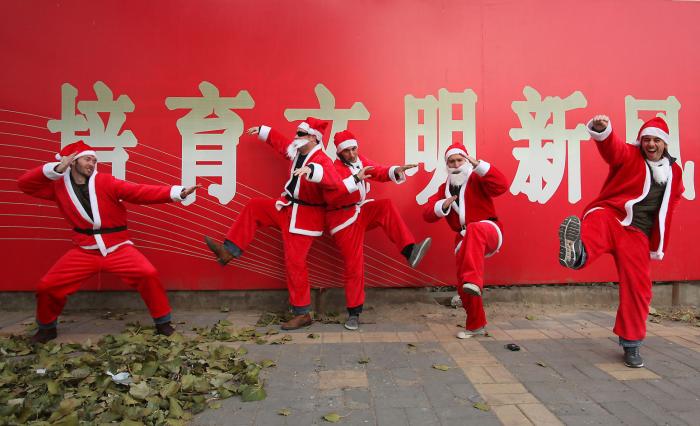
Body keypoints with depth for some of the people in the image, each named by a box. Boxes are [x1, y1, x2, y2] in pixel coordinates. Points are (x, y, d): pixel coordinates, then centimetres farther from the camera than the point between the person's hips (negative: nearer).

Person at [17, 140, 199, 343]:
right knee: (47, 286, 0)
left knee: (148, 275, -21)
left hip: (118, 247, -2)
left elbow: (140, 192, -17)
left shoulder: (105, 182, -8)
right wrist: (55, 169, -17)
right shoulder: (59, 186, 2)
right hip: (84, 250, 2)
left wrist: (177, 192, -29)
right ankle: (47, 328, 30)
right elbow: (24, 183, -4)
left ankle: (163, 323, -3)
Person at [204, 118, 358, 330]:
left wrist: (311, 170, -61)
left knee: (295, 263, -8)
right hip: (287, 208, 9)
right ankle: (230, 250, 13)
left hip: (305, 217, -9)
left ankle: (302, 314, 4)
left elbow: (333, 181, -44)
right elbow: (280, 141, 27)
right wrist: (261, 131, 36)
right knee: (253, 207, 9)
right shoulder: (298, 152, 5)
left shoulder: (321, 160, -22)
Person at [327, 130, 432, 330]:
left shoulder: (361, 160, 3)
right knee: (353, 266, -4)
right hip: (344, 219, -5)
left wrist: (396, 170, -25)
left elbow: (380, 172, -5)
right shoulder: (334, 168, -15)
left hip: (362, 211, 6)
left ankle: (410, 251, -29)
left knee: (386, 206, -22)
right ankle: (354, 312, 10)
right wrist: (355, 179, -43)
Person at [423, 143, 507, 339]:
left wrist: (478, 164, -22)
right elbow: (427, 214, 6)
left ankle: (473, 281, -52)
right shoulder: (444, 188, 14)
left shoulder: (477, 179, 0)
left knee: (474, 229, -42)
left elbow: (501, 186, -20)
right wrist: (444, 205, -15)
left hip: (489, 231, -5)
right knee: (463, 287, -2)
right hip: (465, 238, 5)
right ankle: (476, 326, 18)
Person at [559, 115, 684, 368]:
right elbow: (612, 146, -18)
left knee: (638, 286, 2)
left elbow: (667, 210, 27)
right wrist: (601, 130, -40)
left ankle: (631, 344, 19)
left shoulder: (674, 172, 18)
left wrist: (658, 246, 26)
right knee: (596, 225, -41)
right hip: (609, 214, -4)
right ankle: (577, 253, -79)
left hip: (637, 233, 4)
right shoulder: (629, 155, 5)